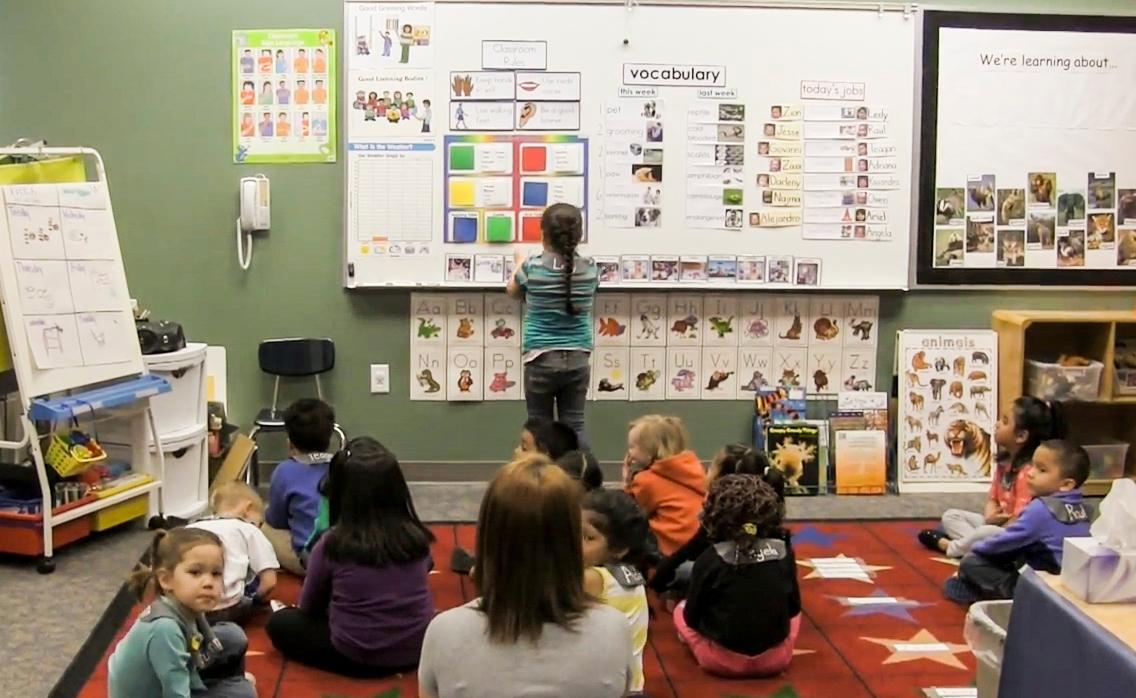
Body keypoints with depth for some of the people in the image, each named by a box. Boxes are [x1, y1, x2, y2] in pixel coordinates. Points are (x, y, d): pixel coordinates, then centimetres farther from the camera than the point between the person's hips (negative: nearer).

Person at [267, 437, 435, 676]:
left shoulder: (331, 544, -15)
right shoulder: (416, 537, -7)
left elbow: (308, 607, 0)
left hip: (357, 657, -3)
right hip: (419, 649, 4)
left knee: (279, 622, 16)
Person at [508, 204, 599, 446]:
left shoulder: (532, 267, -10)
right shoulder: (590, 268, -3)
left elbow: (513, 291, 12)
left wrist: (519, 263, 31)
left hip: (541, 359, -2)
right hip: (578, 359, 3)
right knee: (574, 428, 7)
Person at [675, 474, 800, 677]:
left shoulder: (710, 559, -17)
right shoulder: (784, 552, -8)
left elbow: (692, 617, -7)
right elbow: (793, 607, 5)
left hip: (722, 660, -2)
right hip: (776, 658, 3)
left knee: (681, 611, 25)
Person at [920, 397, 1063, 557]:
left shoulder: (1028, 472, -24)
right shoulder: (1004, 461, 5)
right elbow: (992, 499, 9)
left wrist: (994, 523, -14)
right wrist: (990, 517, -12)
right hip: (997, 524, 10)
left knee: (986, 533, -38)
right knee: (950, 516, 9)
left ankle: (951, 547, -10)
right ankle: (977, 545, -16)